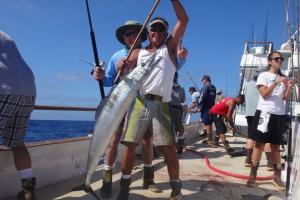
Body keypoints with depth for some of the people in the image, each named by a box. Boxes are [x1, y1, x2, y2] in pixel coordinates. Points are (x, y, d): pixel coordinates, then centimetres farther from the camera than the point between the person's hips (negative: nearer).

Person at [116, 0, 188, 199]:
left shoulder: (169, 48, 16)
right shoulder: (138, 52, 21)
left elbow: (183, 20, 9)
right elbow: (126, 69, 5)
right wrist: (122, 65, -18)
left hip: (160, 104, -1)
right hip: (139, 102, 2)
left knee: (169, 147, -5)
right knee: (130, 144, -2)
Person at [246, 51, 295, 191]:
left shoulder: (283, 77, 14)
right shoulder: (263, 75, 0)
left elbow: (286, 98, 8)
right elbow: (264, 94, -11)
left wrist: (289, 86, -8)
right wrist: (276, 82, -20)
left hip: (280, 114, 5)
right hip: (265, 112, -4)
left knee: (276, 146, 10)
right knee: (259, 144, -3)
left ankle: (277, 177, 17)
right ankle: (252, 176, 3)